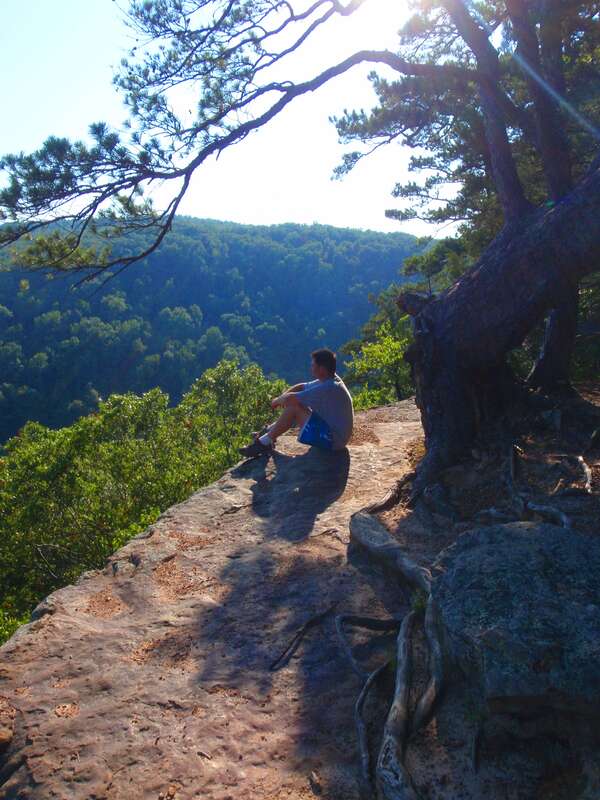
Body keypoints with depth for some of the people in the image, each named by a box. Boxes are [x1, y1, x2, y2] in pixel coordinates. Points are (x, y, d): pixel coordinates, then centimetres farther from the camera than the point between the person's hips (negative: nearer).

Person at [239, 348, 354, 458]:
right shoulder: (329, 381, 4)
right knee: (293, 407, 13)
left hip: (332, 439, -10)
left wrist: (277, 401, -3)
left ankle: (264, 443, -6)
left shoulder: (328, 388, -26)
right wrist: (283, 397, -3)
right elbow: (301, 387, 12)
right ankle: (268, 433, 17)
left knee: (293, 407, -15)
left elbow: (291, 398, -23)